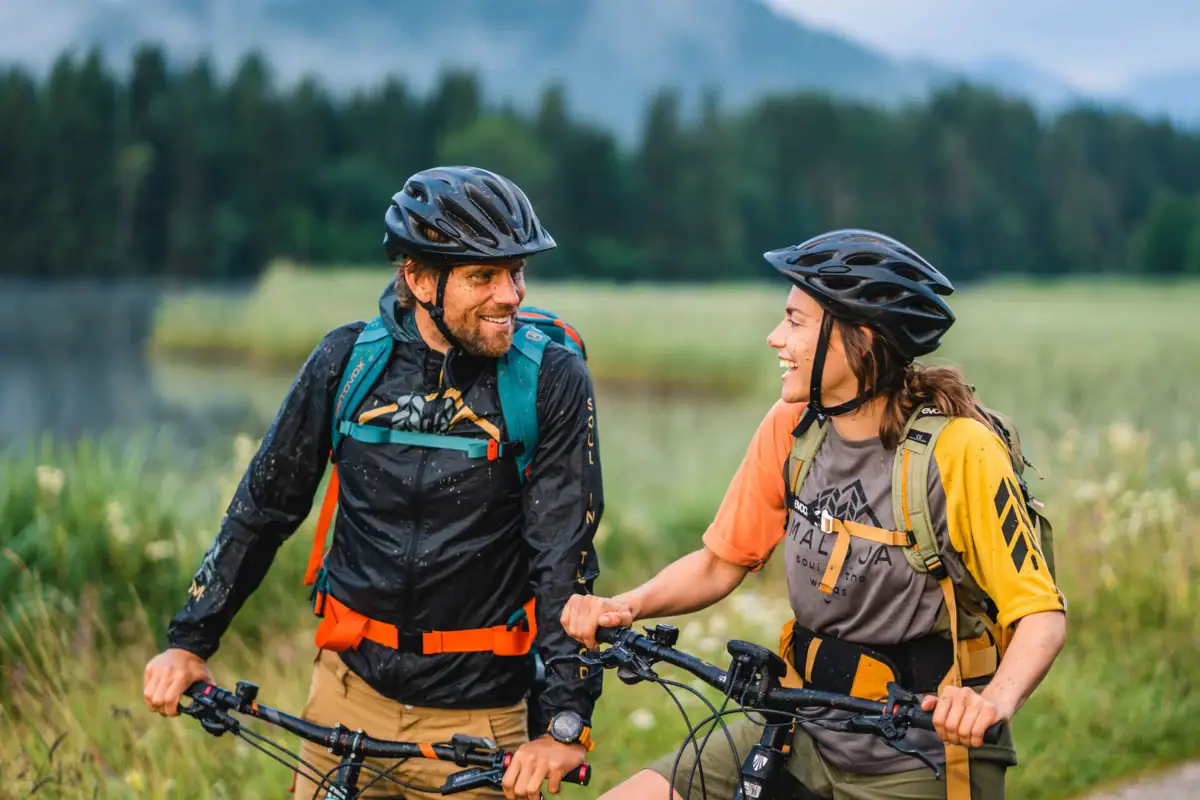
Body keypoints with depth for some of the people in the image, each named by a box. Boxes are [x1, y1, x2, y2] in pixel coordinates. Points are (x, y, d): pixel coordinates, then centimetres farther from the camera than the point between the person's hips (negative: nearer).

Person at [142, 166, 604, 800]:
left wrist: (566, 721, -22)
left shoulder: (553, 381, -10)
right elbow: (264, 505, 7)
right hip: (350, 690, 2)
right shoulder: (347, 360, -2)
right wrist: (189, 641, 6)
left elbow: (564, 553, -14)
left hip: (476, 712, -2)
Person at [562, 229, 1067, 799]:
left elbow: (1042, 612, -16)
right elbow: (721, 561, 8)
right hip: (805, 735, 5)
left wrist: (996, 701, -36)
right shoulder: (791, 429, -1)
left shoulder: (957, 449, -17)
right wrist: (624, 606, -9)